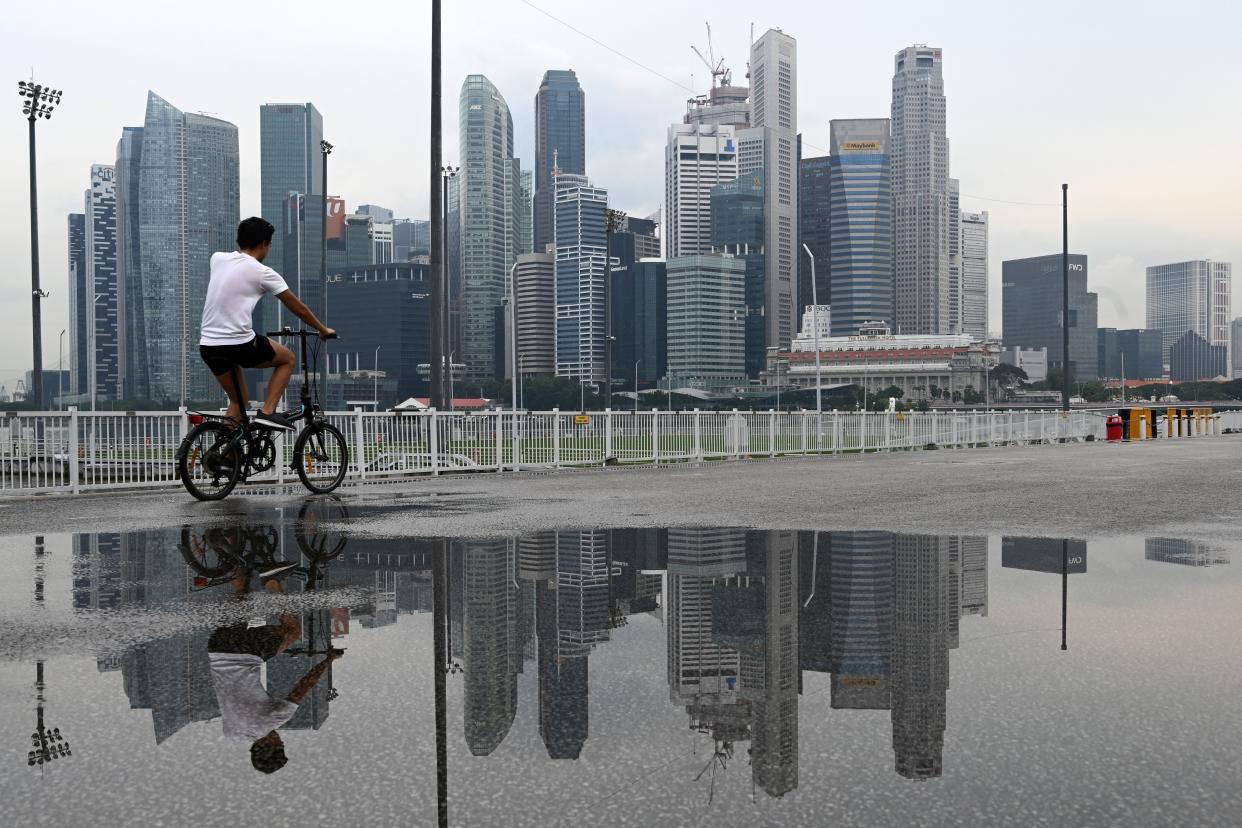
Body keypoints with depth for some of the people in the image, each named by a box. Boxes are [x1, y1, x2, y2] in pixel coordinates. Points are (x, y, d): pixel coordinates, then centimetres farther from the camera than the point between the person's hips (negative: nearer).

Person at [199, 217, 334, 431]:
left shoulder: (217, 259, 10)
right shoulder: (263, 273, -4)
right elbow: (298, 308, 6)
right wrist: (323, 330, 21)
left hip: (208, 346, 6)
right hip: (240, 345, -6)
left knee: (238, 400, 22)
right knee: (287, 358, 20)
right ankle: (267, 412, 5)